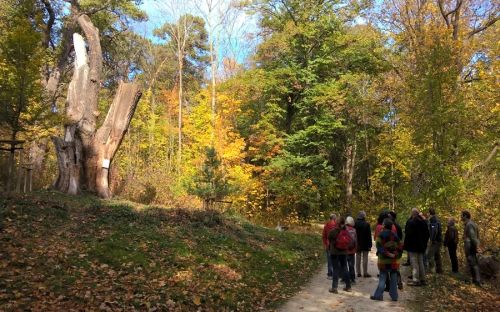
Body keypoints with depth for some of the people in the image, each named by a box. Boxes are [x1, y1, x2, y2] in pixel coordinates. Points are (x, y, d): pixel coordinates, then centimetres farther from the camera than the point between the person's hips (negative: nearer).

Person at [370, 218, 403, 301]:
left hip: (384, 260, -3)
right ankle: (394, 296, 14)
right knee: (393, 278, 10)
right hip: (394, 261, 3)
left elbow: (379, 247, -17)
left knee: (382, 277, 3)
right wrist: (396, 255, 0)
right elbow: (400, 247, 3)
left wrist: (387, 254, -14)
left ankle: (378, 295, 3)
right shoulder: (395, 235, 6)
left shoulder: (381, 235, -8)